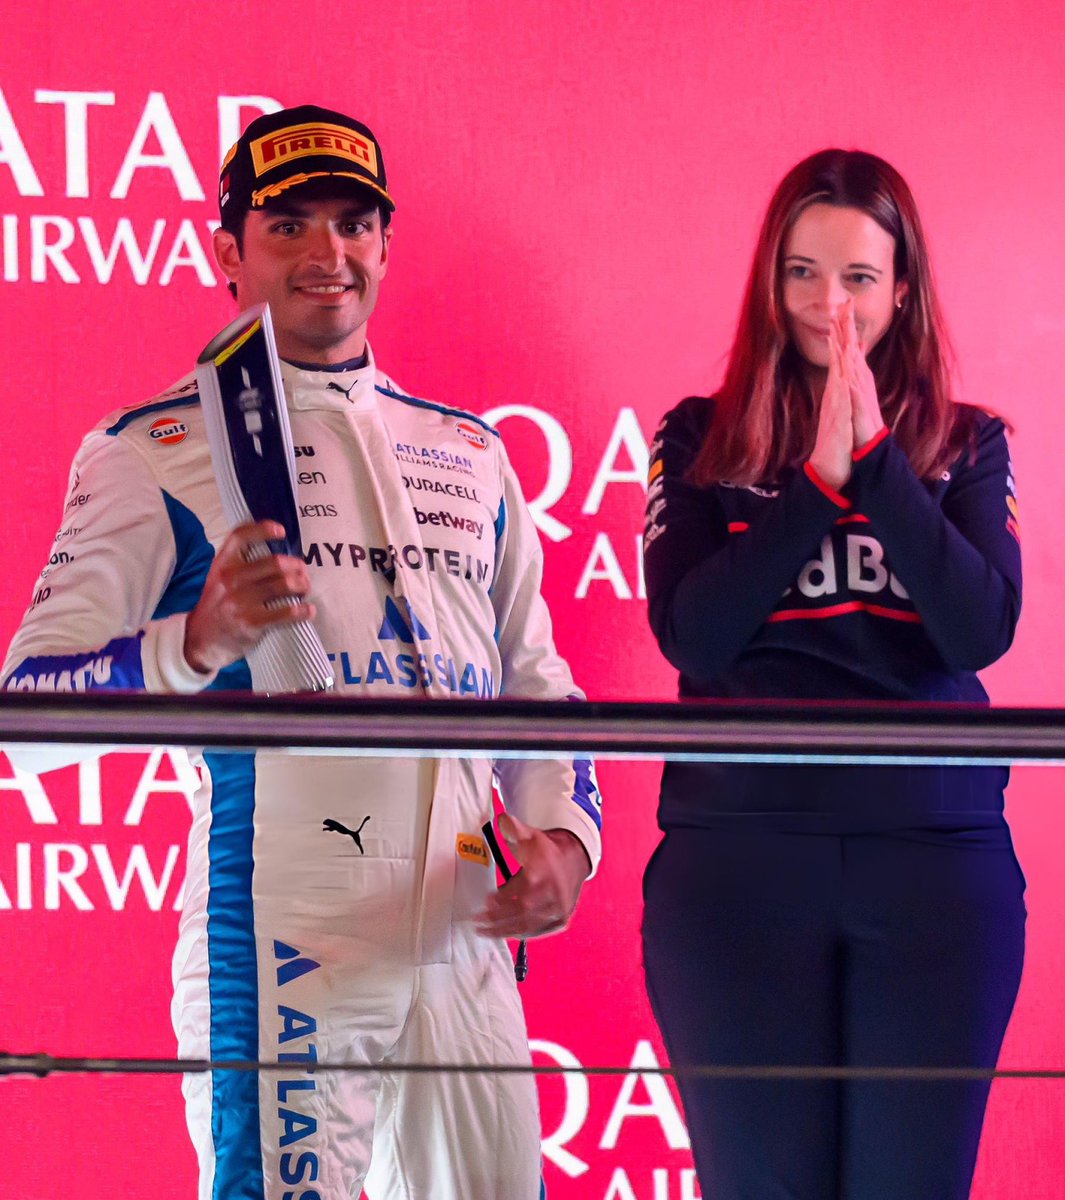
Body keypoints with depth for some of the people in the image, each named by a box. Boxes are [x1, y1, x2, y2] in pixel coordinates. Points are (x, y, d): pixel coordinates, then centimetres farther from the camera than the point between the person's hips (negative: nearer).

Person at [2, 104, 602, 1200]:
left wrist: (566, 835, 3)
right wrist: (198, 641, -24)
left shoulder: (469, 454, 18)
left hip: (467, 959, 5)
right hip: (280, 962, -5)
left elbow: (536, 683, 22)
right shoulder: (154, 452, 1)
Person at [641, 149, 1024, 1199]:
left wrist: (875, 460, -12)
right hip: (739, 862, -1)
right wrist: (820, 478, -10)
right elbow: (690, 636, -6)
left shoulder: (965, 447, 9)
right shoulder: (701, 440, 7)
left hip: (937, 859, 1)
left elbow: (981, 630, -6)